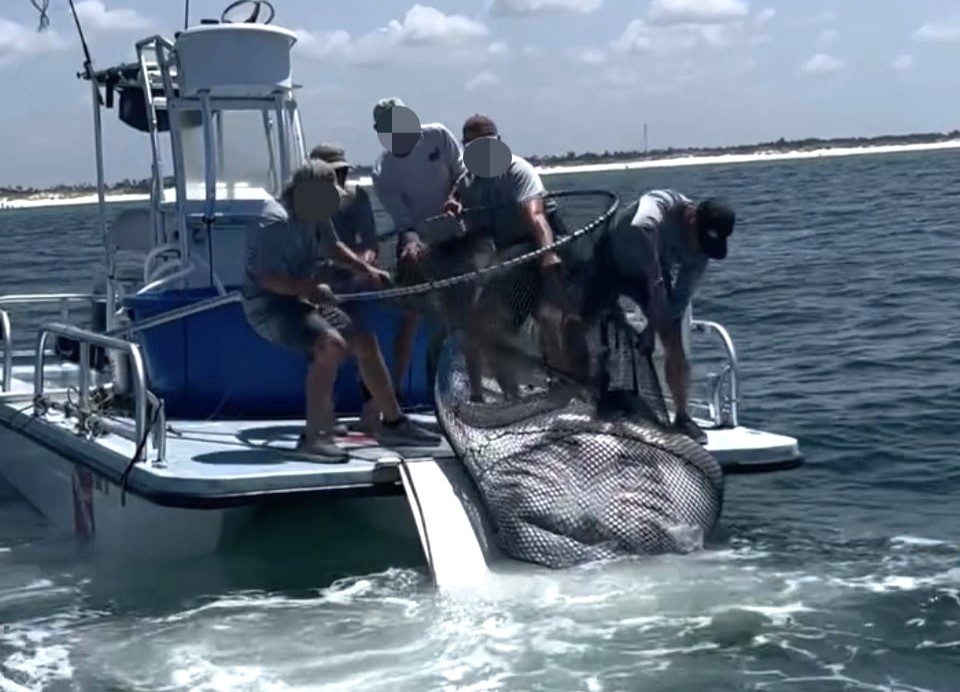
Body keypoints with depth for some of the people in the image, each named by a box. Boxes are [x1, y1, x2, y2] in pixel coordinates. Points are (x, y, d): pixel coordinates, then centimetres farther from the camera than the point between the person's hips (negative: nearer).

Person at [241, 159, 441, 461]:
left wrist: (365, 269, 13)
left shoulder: (314, 216, 5)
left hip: (302, 297, 10)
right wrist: (311, 289, -32)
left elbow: (333, 245, 25)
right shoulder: (276, 222, -24)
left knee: (364, 340, 9)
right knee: (331, 344, -31)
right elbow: (267, 278, -30)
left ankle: (393, 422, 22)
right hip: (269, 305, -10)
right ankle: (314, 436, -25)